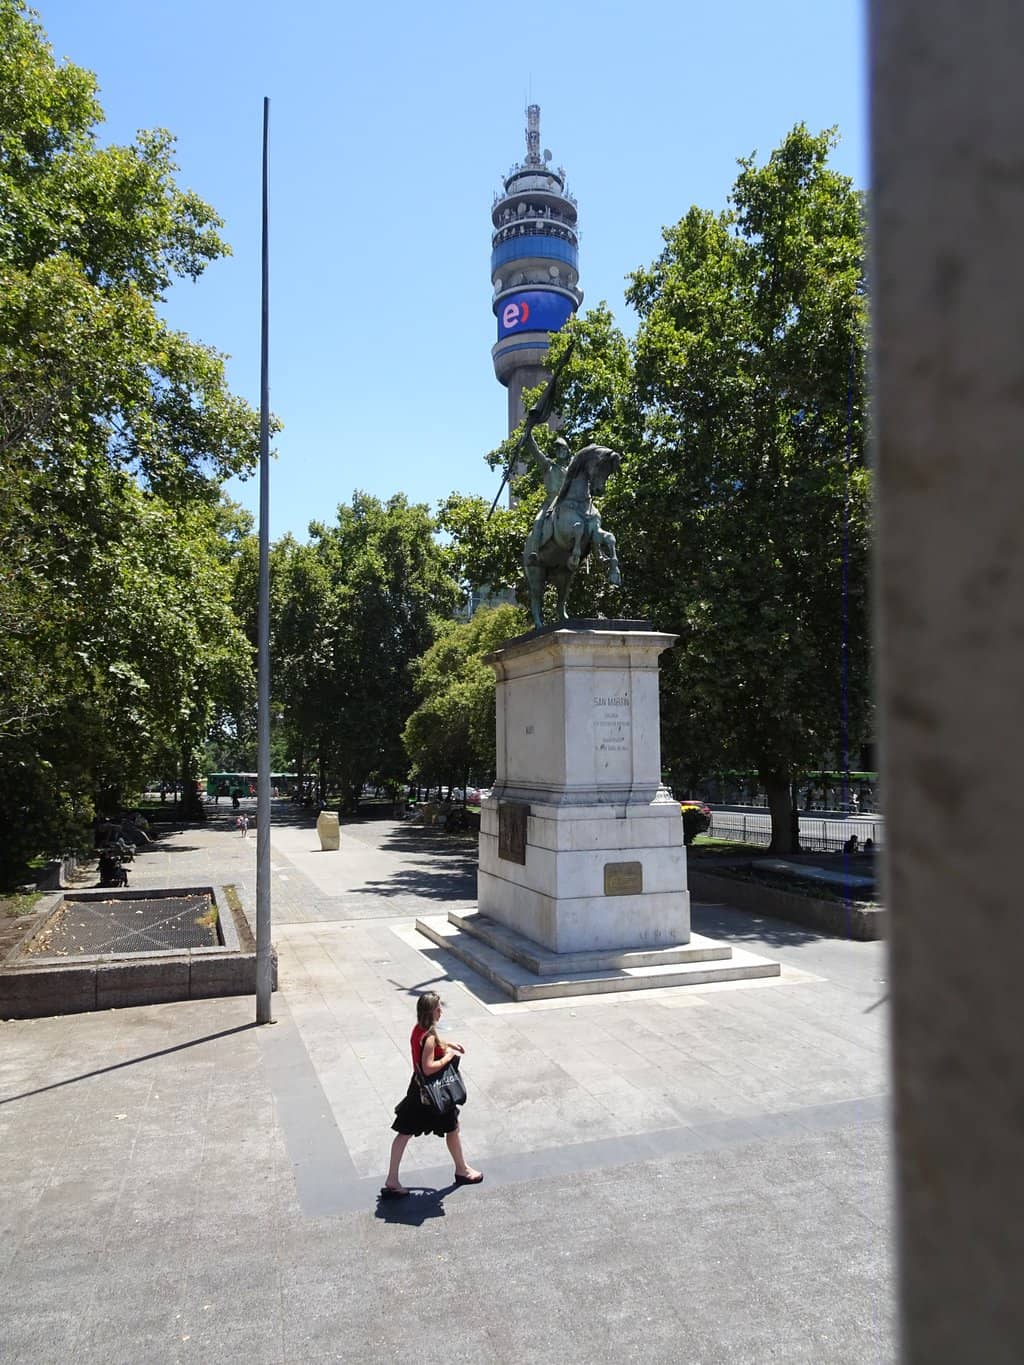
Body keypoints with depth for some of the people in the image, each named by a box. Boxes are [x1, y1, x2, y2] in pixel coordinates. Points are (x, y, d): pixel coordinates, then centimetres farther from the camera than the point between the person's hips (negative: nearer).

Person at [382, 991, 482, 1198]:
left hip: (418, 1088, 8)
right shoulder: (429, 1037, -29)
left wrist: (448, 1044, 9)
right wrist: (448, 1056, -20)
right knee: (453, 1128, 14)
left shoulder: (418, 1030, -1)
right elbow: (428, 1068, -31)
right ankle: (462, 1170, 34)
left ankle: (392, 1181, 15)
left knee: (404, 1133, 10)